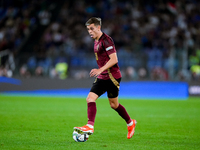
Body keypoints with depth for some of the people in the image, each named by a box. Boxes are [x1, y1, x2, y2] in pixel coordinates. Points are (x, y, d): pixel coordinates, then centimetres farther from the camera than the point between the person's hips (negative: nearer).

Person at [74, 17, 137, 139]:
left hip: (112, 76, -9)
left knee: (114, 104, -7)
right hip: (102, 77, 9)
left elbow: (114, 59, -20)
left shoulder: (106, 40, -14)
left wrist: (100, 70, -26)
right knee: (90, 98, 1)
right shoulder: (96, 41, 15)